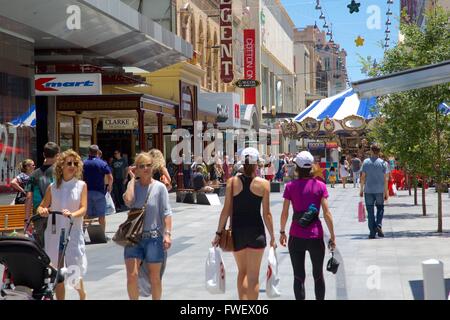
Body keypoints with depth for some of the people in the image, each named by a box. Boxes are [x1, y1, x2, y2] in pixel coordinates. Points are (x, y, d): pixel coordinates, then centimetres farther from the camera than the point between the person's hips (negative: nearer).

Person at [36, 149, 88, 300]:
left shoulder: (81, 185, 2)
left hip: (74, 233, -2)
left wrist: (72, 214, -27)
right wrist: (42, 210, -14)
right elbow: (41, 206, 10)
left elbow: (83, 208, -7)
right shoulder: (52, 187, 8)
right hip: (54, 233, 2)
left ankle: (82, 294, 26)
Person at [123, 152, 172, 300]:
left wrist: (167, 233, -17)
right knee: (132, 275, -8)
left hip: (154, 237, -1)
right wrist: (132, 178, -8)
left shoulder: (159, 187, -3)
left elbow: (166, 213, -6)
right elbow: (128, 201, -18)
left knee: (155, 278, 8)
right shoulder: (133, 185, 3)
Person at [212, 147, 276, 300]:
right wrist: (272, 237, 4)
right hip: (256, 231, -2)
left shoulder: (232, 182, -2)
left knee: (242, 271, 18)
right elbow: (266, 214, -4)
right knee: (253, 275, 5)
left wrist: (219, 233, 3)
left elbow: (226, 210, -4)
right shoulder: (263, 184, -5)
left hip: (237, 231, 2)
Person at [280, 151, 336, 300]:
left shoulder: (290, 186, -5)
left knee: (298, 276, 7)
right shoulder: (320, 186, -5)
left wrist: (282, 232, 11)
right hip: (316, 236, 1)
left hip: (296, 237, 0)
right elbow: (327, 213, -6)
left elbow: (284, 213, -3)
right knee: (318, 275, 16)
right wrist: (332, 236, 0)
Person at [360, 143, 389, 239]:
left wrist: (361, 189, 8)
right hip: (380, 190, 0)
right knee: (380, 208, 17)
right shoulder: (382, 162, -2)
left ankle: (372, 232, 3)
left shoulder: (366, 162, -1)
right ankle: (378, 225, -5)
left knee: (370, 211, 5)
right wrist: (386, 191, 2)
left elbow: (363, 177, -1)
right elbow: (385, 178, -3)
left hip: (368, 190, 0)